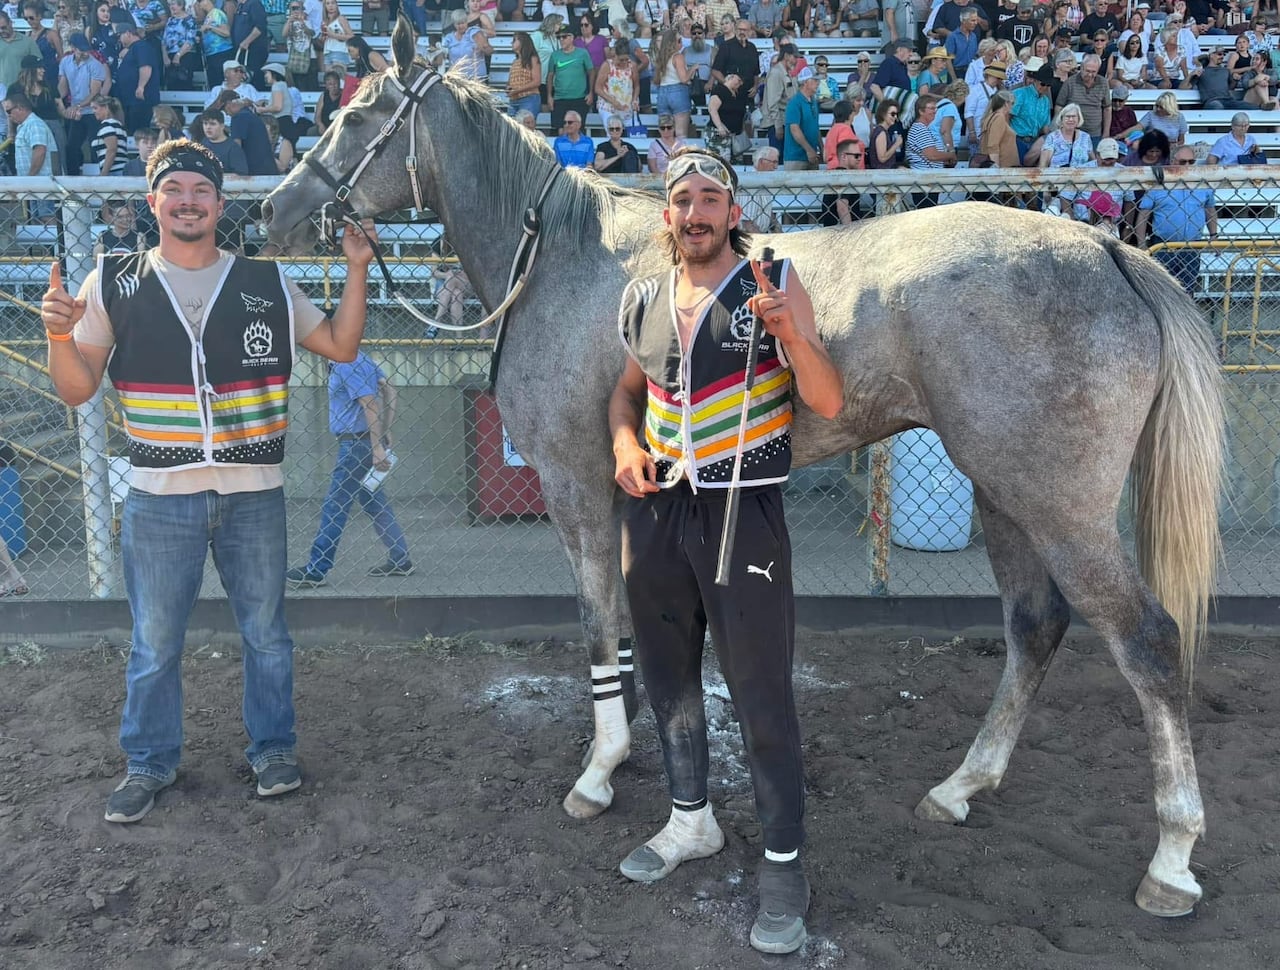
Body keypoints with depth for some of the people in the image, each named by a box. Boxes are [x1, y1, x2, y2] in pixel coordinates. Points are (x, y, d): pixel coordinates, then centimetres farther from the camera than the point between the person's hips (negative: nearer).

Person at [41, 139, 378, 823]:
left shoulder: (266, 283, 3)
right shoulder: (113, 285, 1)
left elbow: (340, 346, 5)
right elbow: (77, 389, 2)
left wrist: (357, 269, -4)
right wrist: (58, 334, -17)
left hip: (255, 494, 1)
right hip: (160, 498, 0)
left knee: (265, 632, 13)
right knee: (154, 643, 10)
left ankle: (273, 748, 31)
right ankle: (150, 762, 30)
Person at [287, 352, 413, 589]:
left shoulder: (345, 366, -17)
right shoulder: (360, 358, 11)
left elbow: (370, 404, -22)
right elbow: (389, 389, 14)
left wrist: (377, 447, -22)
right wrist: (385, 432, 15)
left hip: (355, 443, -10)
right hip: (366, 442, 10)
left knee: (334, 507, -4)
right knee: (376, 504, 15)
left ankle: (315, 571, 2)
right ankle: (400, 560, 18)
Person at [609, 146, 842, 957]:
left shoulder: (774, 283, -7)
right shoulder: (643, 302, 6)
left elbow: (829, 404, -11)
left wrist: (790, 330, -28)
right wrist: (624, 442, 0)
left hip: (743, 513, -5)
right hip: (656, 510, 5)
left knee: (762, 694, 1)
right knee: (669, 678, 18)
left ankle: (784, 862, 19)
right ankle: (691, 822, 39)